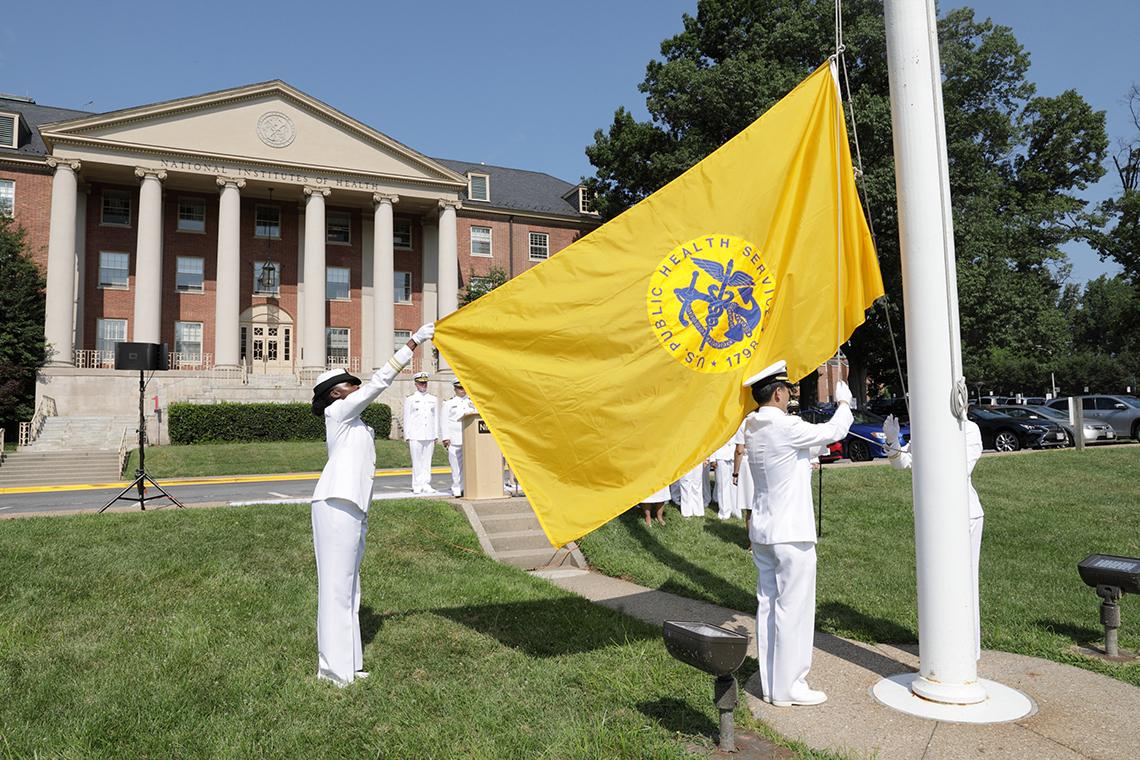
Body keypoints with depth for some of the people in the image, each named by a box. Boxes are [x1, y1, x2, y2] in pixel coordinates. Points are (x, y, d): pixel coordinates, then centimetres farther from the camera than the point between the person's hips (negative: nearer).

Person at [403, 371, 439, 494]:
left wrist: (436, 436, 8)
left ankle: (426, 485, 9)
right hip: (415, 436, -2)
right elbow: (406, 419, 4)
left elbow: (436, 418, 13)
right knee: (416, 462, -2)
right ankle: (417, 486, 4)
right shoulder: (410, 400, 5)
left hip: (429, 436, 3)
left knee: (427, 461, 4)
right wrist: (407, 437, -2)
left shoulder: (434, 399, 12)